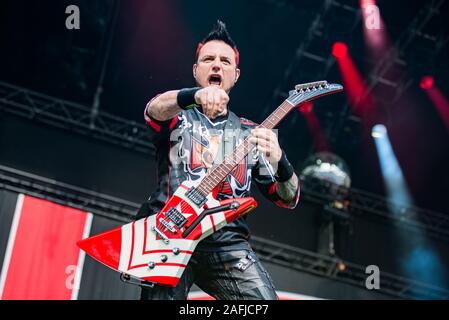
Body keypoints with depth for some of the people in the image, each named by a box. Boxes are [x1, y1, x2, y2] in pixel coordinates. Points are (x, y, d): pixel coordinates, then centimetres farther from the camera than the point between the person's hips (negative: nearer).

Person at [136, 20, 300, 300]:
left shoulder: (251, 133, 18)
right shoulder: (176, 117, 14)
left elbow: (288, 199, 12)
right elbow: (155, 108, -13)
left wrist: (279, 160, -11)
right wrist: (196, 95, -35)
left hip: (227, 240, 2)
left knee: (264, 298, -20)